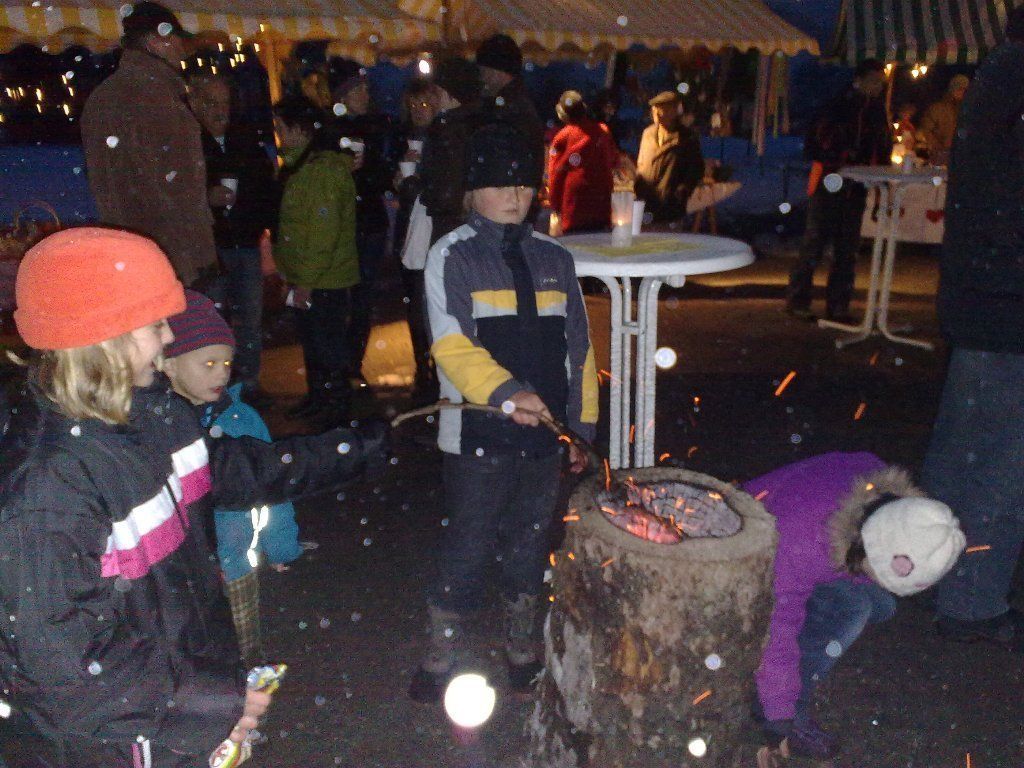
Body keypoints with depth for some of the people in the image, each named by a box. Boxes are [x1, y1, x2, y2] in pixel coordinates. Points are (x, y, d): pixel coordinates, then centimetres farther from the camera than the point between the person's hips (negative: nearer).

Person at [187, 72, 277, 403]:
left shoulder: (247, 137, 10)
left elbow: (267, 185, 17)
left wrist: (264, 222, 6)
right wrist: (207, 197, -19)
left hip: (246, 243, 5)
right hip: (209, 247, -5)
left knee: (251, 317, 10)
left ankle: (249, 383, 21)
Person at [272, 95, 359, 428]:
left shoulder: (323, 168, -18)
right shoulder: (302, 166, 16)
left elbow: (324, 232, -23)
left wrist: (305, 281, -21)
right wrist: (294, 275, 17)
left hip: (325, 283, -10)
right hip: (308, 279, 10)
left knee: (329, 349, -2)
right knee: (312, 342, 20)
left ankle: (336, 410, 9)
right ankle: (317, 398, 33)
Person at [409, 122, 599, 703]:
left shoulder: (555, 259, 10)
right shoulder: (453, 257, -4)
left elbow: (579, 349, 13)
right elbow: (453, 346, -17)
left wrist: (583, 426, 10)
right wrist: (507, 392, -31)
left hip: (543, 432, 4)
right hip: (479, 434, -4)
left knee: (531, 540, 15)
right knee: (470, 542, 4)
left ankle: (523, 648, 34)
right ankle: (443, 653, 23)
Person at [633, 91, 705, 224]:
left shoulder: (687, 137, -1)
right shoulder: (648, 133, 14)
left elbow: (696, 169, 0)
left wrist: (680, 194, -10)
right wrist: (638, 185, 7)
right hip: (645, 204, 5)